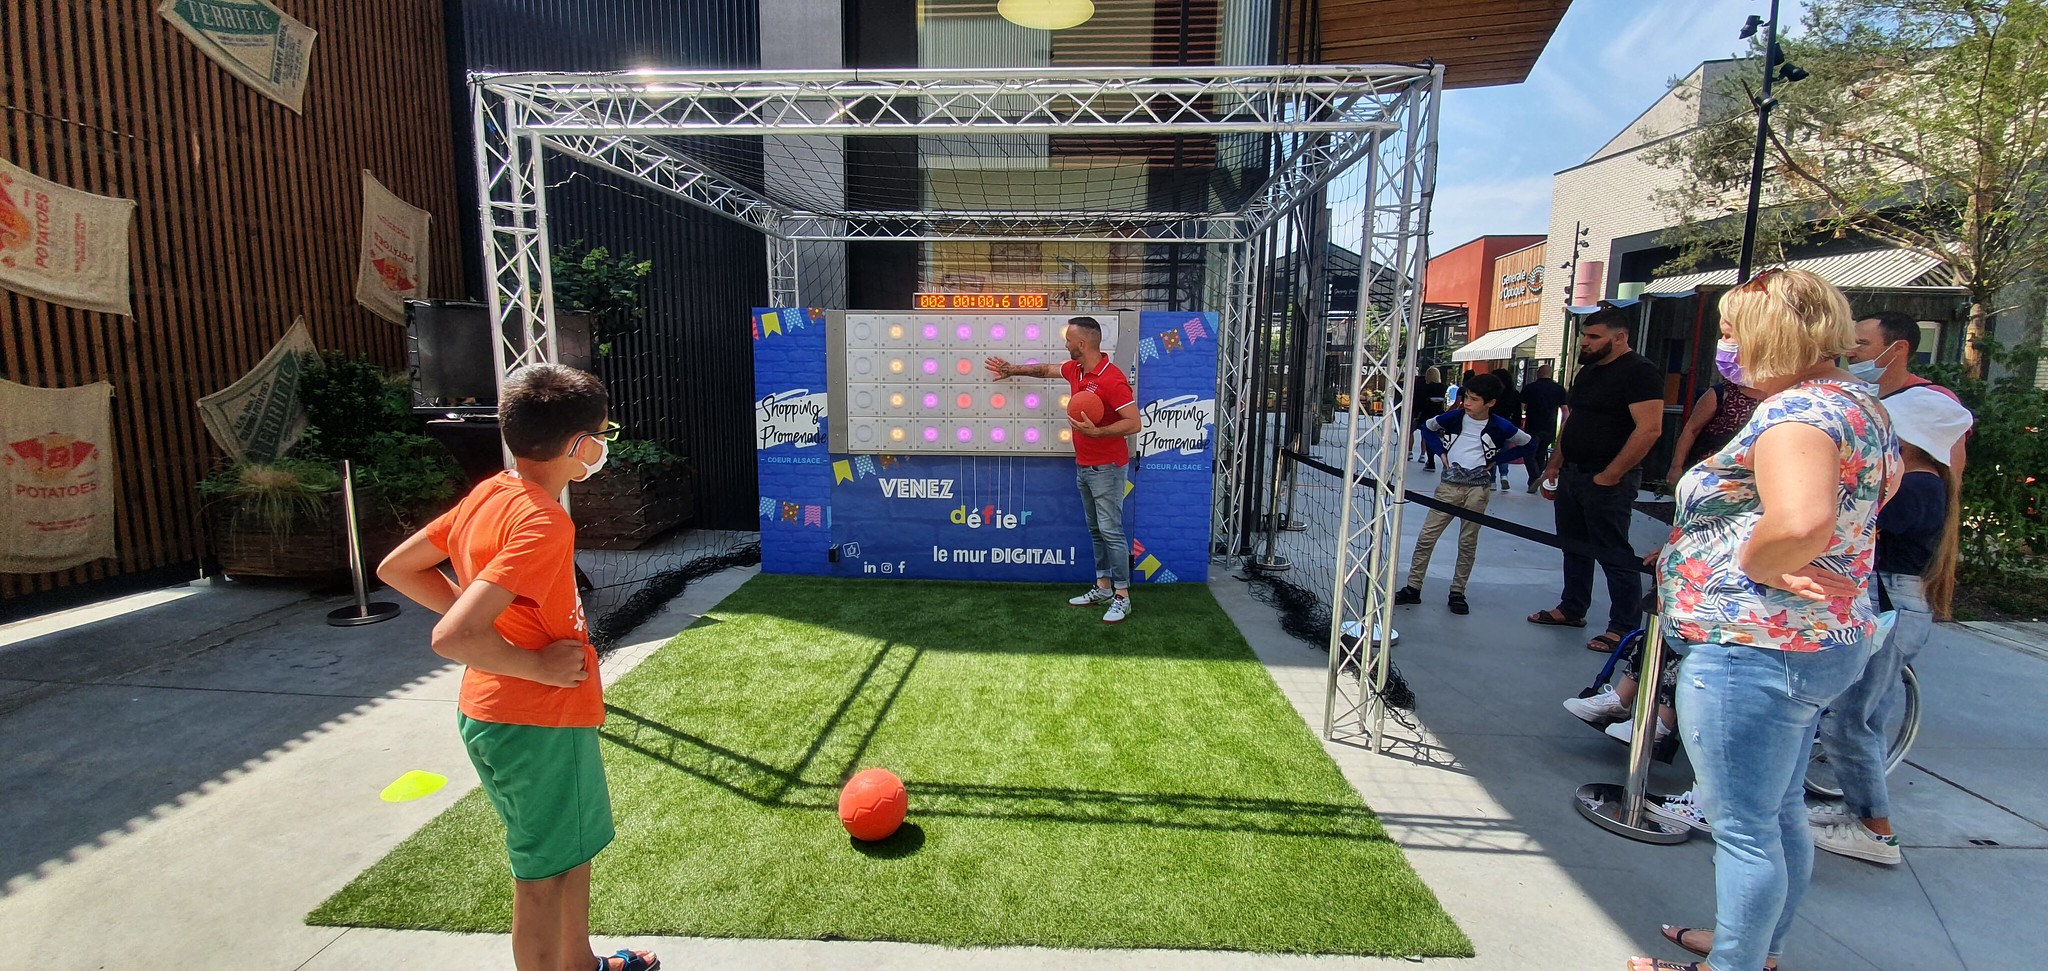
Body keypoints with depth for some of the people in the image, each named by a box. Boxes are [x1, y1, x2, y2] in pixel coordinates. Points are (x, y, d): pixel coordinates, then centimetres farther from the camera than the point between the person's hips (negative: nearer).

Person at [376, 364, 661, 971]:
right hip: (538, 724, -10)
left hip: (495, 712, 10)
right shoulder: (543, 524, -27)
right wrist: (537, 664, -19)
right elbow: (452, 638, -34)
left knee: (574, 847, 26)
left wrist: (495, 616, 9)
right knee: (545, 874, 10)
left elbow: (395, 568, 11)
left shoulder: (488, 495, 1)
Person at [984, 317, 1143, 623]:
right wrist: (1013, 370, 35)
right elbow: (1046, 369, 27)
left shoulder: (1113, 379, -22)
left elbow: (1134, 423, -24)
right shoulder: (1075, 369, 5)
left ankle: (1122, 597, 3)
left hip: (1106, 468, -9)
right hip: (1083, 466, 9)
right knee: (1095, 530, 14)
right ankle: (1102, 587, 23)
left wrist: (1095, 432, -31)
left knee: (1111, 531, -5)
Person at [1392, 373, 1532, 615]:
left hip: (1479, 488, -1)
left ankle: (1457, 593, 18)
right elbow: (1427, 427, 16)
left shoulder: (1499, 426, -4)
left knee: (1468, 543, 6)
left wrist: (1496, 459, 2)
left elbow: (1527, 443, 10)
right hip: (1449, 484, 1)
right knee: (1426, 537, -1)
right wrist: (1441, 451, 5)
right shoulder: (1454, 417, -2)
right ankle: (1413, 588, 6)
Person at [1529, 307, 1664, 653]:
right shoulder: (1589, 370, 15)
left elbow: (1649, 429, -21)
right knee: (1575, 547, 17)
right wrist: (1555, 464, 15)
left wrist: (1611, 475, -21)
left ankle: (1624, 628, 8)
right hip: (1572, 475, 9)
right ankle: (1572, 609, 30)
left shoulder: (1638, 372, -12)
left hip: (1607, 481, -9)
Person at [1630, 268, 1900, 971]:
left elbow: (1800, 521, -38)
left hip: (1754, 649, -11)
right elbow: (1886, 479, 31)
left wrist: (1754, 564, -18)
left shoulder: (1796, 410, -20)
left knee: (1743, 828, 3)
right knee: (1781, 813, 23)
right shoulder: (1860, 405, 12)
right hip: (1828, 641, 11)